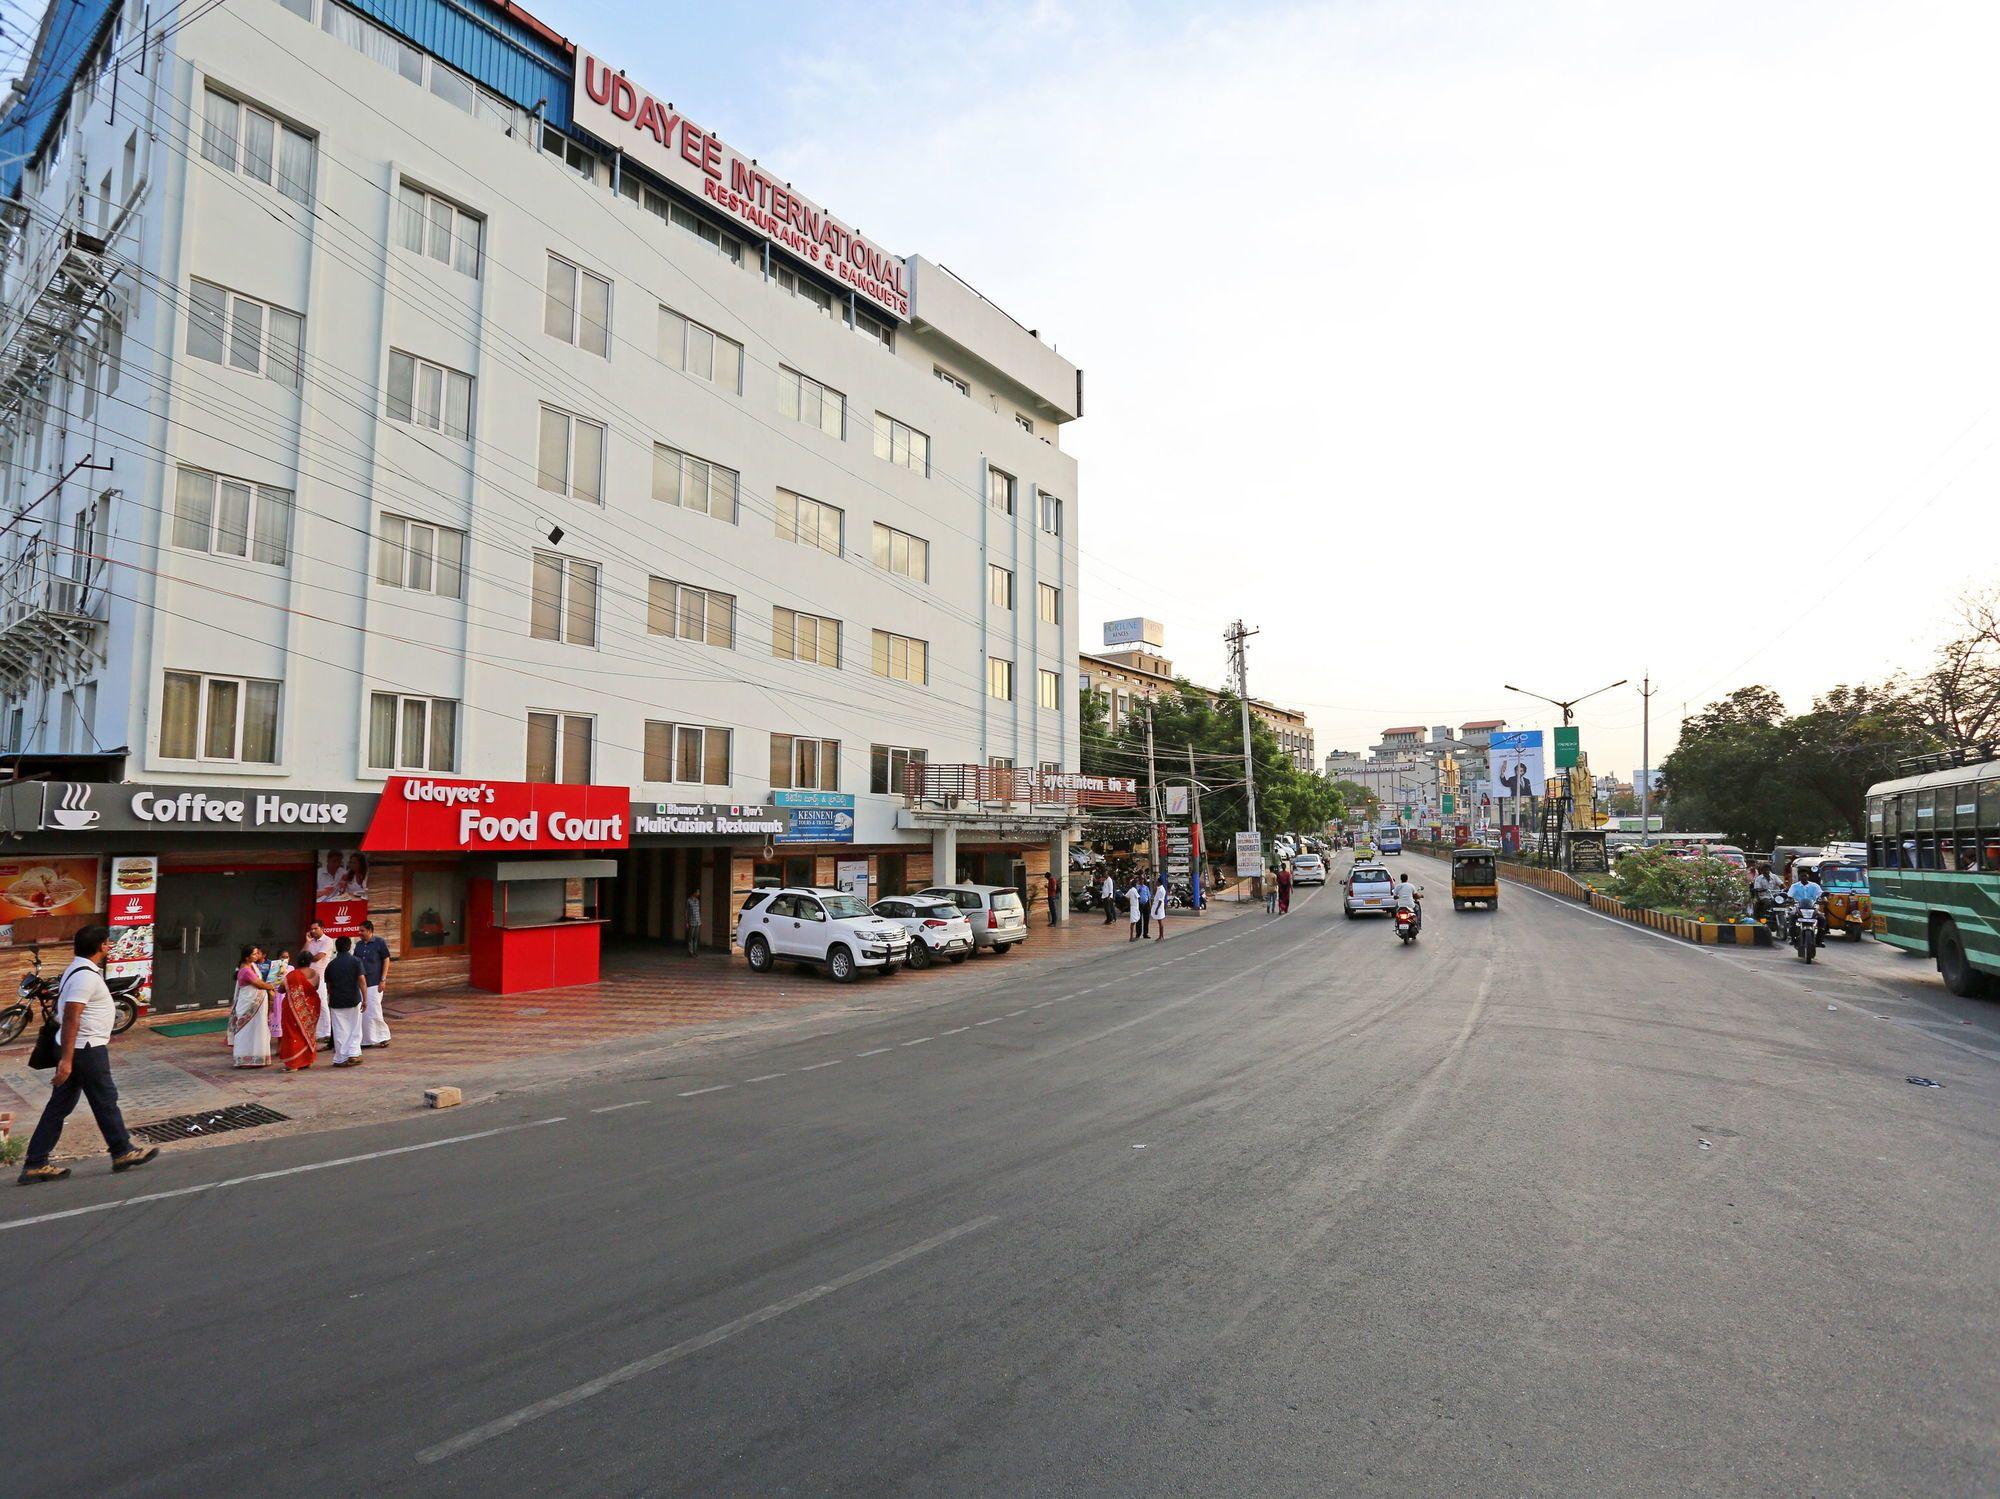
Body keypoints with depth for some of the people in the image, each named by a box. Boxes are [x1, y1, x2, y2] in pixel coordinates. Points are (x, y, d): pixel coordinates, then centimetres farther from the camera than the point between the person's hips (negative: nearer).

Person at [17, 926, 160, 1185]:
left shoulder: (77, 969, 12)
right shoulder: (86, 976, -21)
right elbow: (71, 1019, -25)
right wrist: (66, 1060, -25)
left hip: (76, 1049, 10)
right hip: (86, 1050, -10)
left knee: (59, 1105, 11)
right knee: (105, 1102, 2)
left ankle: (35, 1164, 13)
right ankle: (122, 1153, 13)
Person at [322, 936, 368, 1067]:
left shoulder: (331, 964, 4)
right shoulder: (355, 961, -5)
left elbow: (328, 986, 13)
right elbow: (362, 980, -13)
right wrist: (365, 999, -11)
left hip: (336, 1002, 2)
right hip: (353, 1000, -2)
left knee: (340, 1031, 5)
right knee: (355, 1029, 9)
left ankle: (341, 1059, 7)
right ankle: (353, 1055, 1)